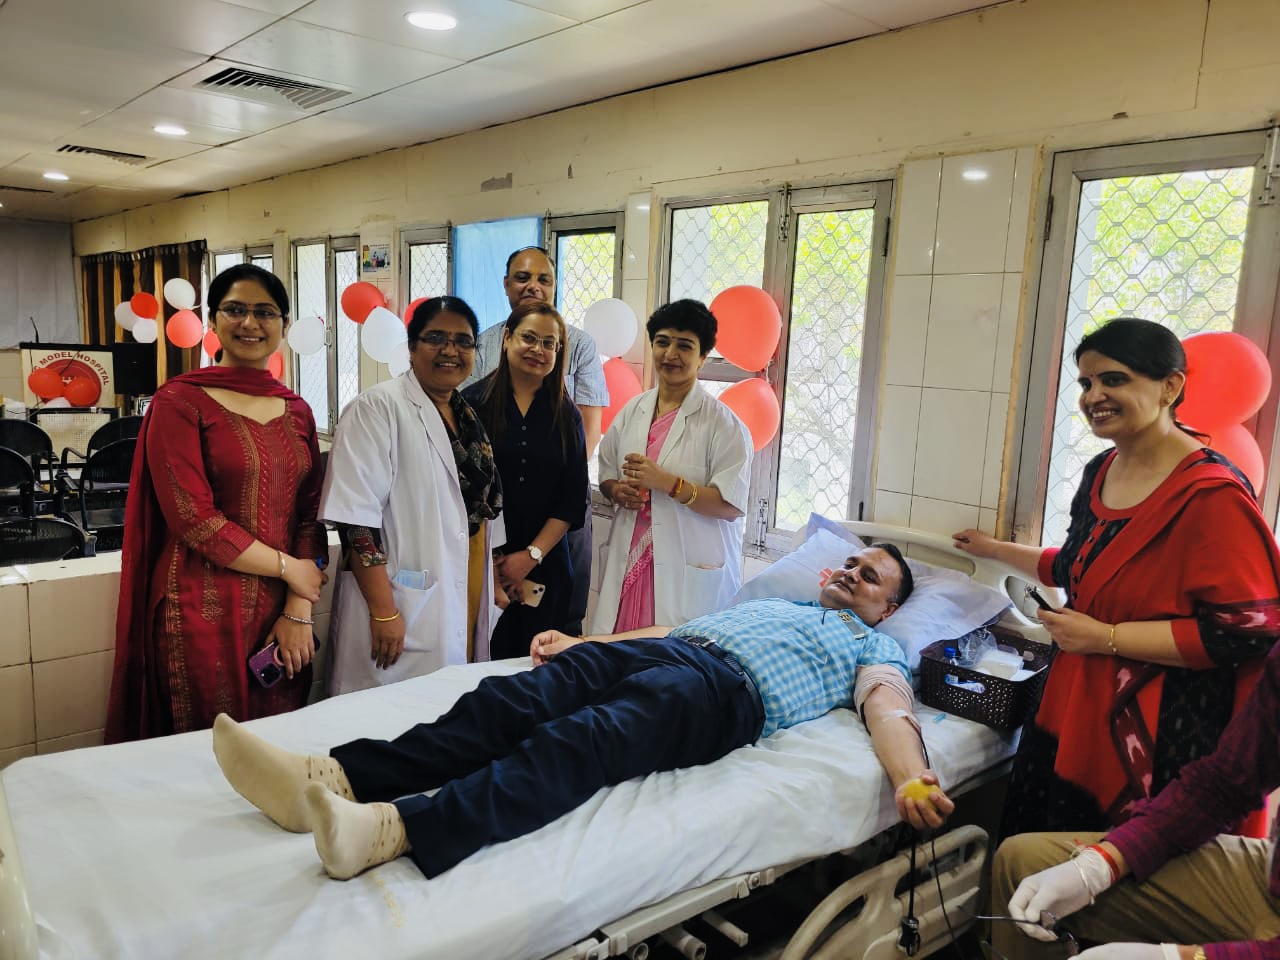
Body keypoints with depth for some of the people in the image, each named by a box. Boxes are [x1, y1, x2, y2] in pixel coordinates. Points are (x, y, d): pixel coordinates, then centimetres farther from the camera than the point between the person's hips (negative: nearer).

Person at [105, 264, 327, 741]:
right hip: (204, 611, -4)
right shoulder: (179, 401, -5)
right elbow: (192, 518, -13)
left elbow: (309, 518, 6)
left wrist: (299, 612, -3)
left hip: (279, 612, 5)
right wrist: (287, 567, -8)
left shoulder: (297, 411, 10)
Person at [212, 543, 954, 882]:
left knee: (588, 740, -34)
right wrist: (581, 641, 24)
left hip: (729, 689, -6)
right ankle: (334, 778, -34)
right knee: (509, 702, -20)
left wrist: (913, 779, -20)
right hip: (672, 648, 6)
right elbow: (675, 625, 32)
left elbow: (889, 711, 3)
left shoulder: (876, 648, 24)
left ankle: (395, 830, -53)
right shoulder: (772, 603, 40)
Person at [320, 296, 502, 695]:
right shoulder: (379, 407, -11)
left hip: (465, 606, 7)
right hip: (403, 609, -7)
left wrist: (491, 585, 16)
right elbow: (356, 516, -17)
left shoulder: (470, 414, 11)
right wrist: (383, 611, -20)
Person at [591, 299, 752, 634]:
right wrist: (618, 491, -3)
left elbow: (731, 506, -13)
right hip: (629, 565, 5)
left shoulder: (723, 424, -6)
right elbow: (606, 474, 20)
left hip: (690, 576, -4)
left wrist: (667, 482, -20)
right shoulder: (632, 411, 11)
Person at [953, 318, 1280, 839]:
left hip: (1159, 739, -7)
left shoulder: (1212, 495, -17)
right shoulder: (1099, 472, 8)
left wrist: (1106, 637, -19)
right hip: (1071, 711, 8)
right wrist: (995, 549, 33)